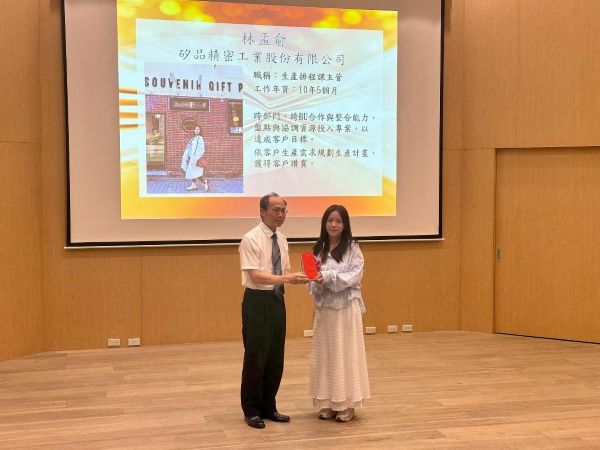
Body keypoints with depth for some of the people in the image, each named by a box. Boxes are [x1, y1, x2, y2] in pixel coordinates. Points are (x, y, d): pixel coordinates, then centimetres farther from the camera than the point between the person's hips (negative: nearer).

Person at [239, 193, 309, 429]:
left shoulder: (281, 240, 10)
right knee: (256, 357, 1)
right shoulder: (251, 239, -14)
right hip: (258, 301, -7)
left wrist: (297, 276, -11)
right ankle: (251, 410, 16)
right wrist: (287, 278, -30)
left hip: (277, 300, 8)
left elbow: (285, 271, 11)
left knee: (276, 357, 12)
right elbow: (256, 276, -22)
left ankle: (268, 407, 25)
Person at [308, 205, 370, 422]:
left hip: (347, 307, -4)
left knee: (346, 353, 1)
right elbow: (313, 282, 7)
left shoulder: (353, 247, -4)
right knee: (324, 354, 7)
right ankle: (327, 403, 18)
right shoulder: (318, 249, 8)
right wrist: (316, 279, -16)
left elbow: (354, 276, -13)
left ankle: (346, 404, 10)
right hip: (324, 308, 4)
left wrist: (328, 276, -22)